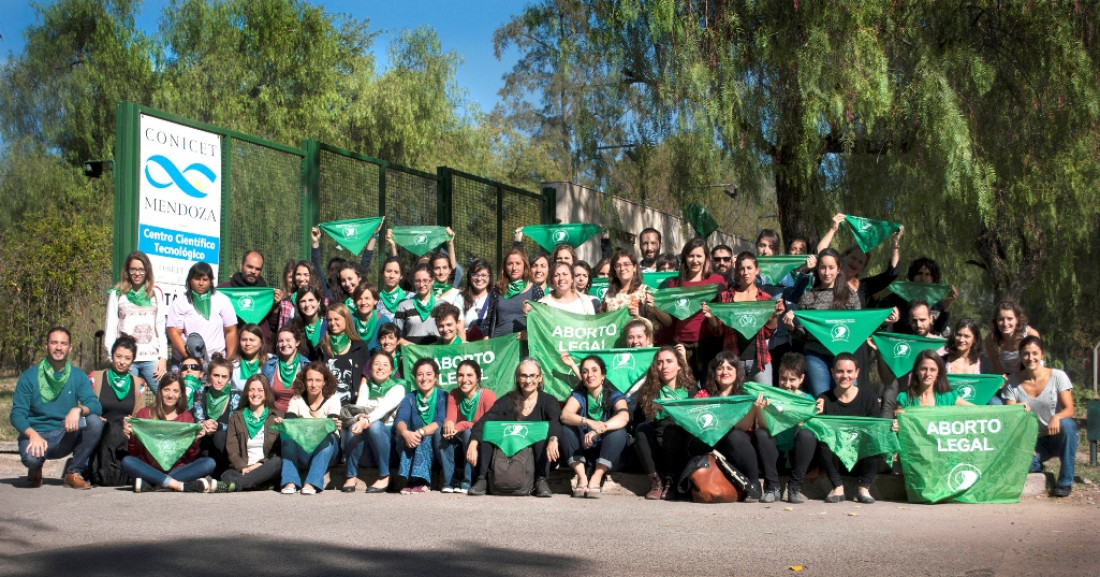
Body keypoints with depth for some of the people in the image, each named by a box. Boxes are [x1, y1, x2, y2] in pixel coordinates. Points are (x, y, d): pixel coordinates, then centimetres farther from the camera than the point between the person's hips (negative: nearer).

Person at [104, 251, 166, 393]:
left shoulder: (156, 294, 13)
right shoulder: (117, 295, 9)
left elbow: (161, 328, 11)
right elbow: (110, 330, 7)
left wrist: (163, 358, 2)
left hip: (152, 359, 1)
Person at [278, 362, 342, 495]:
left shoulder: (332, 399, -3)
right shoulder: (297, 399, 2)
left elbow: (332, 425, -19)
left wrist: (334, 425, -43)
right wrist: (281, 423, -37)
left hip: (325, 450, -1)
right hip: (302, 452, 1)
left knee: (327, 438, -33)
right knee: (287, 434, -27)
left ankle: (312, 483, -42)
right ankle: (290, 482, -38)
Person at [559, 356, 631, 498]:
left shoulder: (614, 396, -6)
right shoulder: (578, 396, 0)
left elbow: (624, 417, -29)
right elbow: (565, 415, -22)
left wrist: (597, 430, -46)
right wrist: (589, 422, -42)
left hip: (607, 453, -1)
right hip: (582, 451, 1)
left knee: (619, 432, -28)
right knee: (566, 428, -21)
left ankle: (596, 479, -29)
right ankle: (582, 477, -28)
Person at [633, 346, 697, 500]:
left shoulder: (691, 392, 10)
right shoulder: (650, 392, 14)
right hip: (654, 452, 2)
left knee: (670, 425, -29)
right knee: (642, 429, -26)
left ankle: (668, 482, -24)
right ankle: (655, 481, -28)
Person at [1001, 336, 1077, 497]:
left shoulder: (1057, 376, -5)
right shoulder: (1013, 381, -2)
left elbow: (1070, 409, -15)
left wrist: (1057, 417, -38)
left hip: (1056, 437, 0)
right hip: (1033, 440, 0)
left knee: (1066, 424, -36)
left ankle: (1065, 481, -20)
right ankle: (1038, 466, 9)